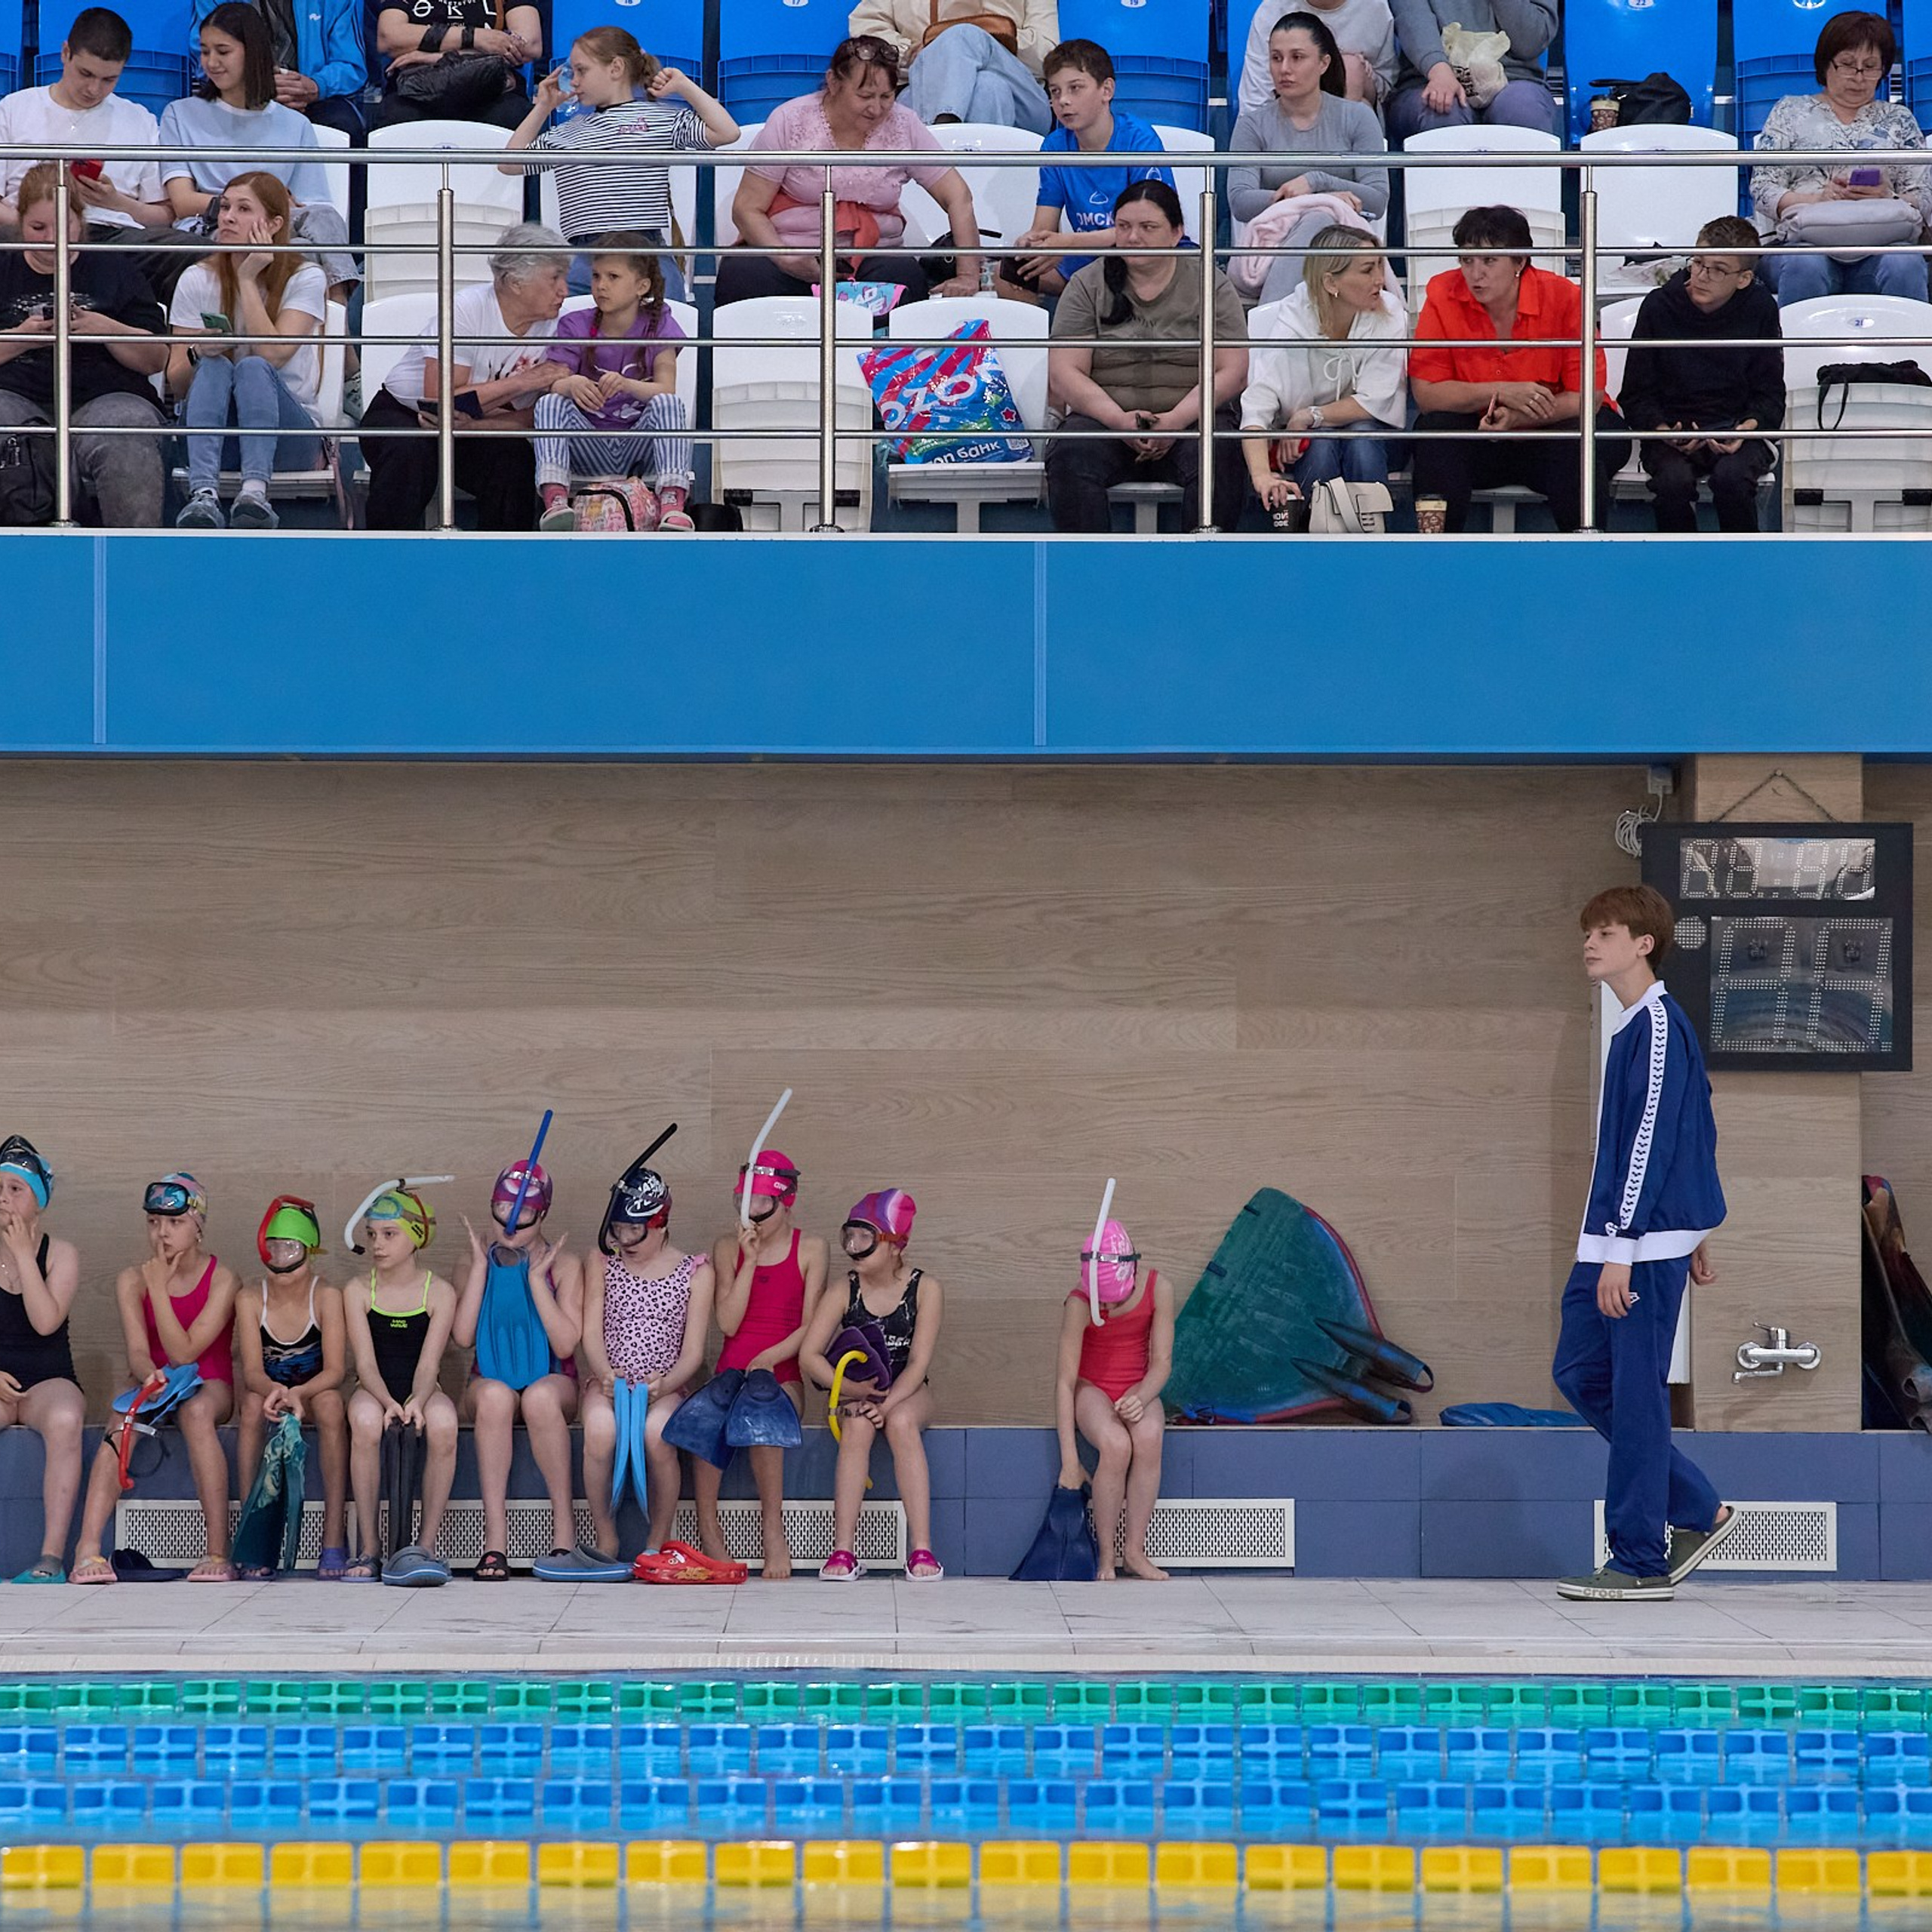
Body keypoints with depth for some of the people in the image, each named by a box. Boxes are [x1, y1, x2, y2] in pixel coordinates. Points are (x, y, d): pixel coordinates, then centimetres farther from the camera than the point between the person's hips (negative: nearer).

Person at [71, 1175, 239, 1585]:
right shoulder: (133, 1281, 0)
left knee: (196, 1410, -38)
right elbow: (138, 1353, -12)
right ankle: (88, 1548, -44)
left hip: (209, 1386, -2)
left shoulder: (222, 1281, -8)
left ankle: (219, 1551, -39)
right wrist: (151, 1378, -36)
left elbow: (183, 1353, -17)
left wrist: (159, 1287, -20)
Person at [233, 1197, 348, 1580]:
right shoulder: (250, 1300, -8)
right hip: (268, 1392, 1)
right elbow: (252, 1370, -17)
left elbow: (335, 1370, -20)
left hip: (315, 1395, -1)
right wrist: (274, 1391, -41)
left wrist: (298, 1394, -40)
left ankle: (334, 1537, -35)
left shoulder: (327, 1297, -12)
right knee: (253, 1402, -33)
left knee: (331, 1402, -35)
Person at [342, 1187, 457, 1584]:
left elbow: (429, 1362, -9)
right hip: (375, 1391, 0)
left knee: (442, 1423, -37)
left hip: (420, 1392, 0)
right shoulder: (358, 1292, 3)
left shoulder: (440, 1292, 1)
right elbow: (365, 1362, -7)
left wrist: (417, 1401, -31)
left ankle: (427, 1545, -27)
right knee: (365, 1421, -37)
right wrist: (388, 1402, -27)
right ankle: (368, 1548, -30)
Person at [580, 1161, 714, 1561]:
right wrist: (607, 1376, -18)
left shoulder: (695, 1272, 6)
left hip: (666, 1386, -1)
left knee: (657, 1432, -37)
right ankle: (605, 1539, -19)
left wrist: (665, 1384, -20)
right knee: (600, 1430, -36)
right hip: (607, 1381, 1)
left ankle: (658, 1542, -19)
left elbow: (693, 1351, 1)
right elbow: (592, 1334, 3)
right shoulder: (602, 1263, 11)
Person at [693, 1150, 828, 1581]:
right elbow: (729, 1323, 0)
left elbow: (810, 1327, 1)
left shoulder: (811, 1250, 6)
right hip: (731, 1371, 2)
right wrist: (750, 1259, -6)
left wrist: (770, 1357, -16)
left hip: (783, 1375, -2)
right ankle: (708, 1531, -25)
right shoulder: (728, 1247, 11)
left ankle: (774, 1531, -26)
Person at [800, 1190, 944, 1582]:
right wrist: (851, 1390, -23)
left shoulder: (923, 1289, -7)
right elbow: (809, 1354, -8)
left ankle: (921, 1550, -39)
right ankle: (843, 1550, -37)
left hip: (907, 1393, -1)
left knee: (901, 1422, -36)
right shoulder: (844, 1292, -3)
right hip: (855, 1393, 1)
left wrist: (886, 1404, -27)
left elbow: (918, 1362, -13)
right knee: (857, 1426, -34)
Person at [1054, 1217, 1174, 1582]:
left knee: (1148, 1437, -34)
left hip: (1137, 1389, 2)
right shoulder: (1079, 1304, -22)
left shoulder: (1157, 1289, -15)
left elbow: (1162, 1361, -9)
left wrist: (1141, 1398, -32)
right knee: (1115, 1445, -36)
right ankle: (1105, 1554, -21)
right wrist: (1070, 1462, -25)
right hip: (1091, 1388, -2)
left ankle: (1135, 1550, -25)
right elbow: (1065, 1381, -20)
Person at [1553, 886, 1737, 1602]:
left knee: (1635, 1390, -6)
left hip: (1644, 1245, -10)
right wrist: (1695, 1234, 27)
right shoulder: (1636, 1025, 16)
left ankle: (1640, 1563, -1)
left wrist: (1621, 1251, -22)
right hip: (1610, 1244, 10)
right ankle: (1700, 1511, 18)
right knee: (1580, 1373, 12)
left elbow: (1652, 1139, -19)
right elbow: (1701, 1130, 23)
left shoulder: (1659, 1026, -14)